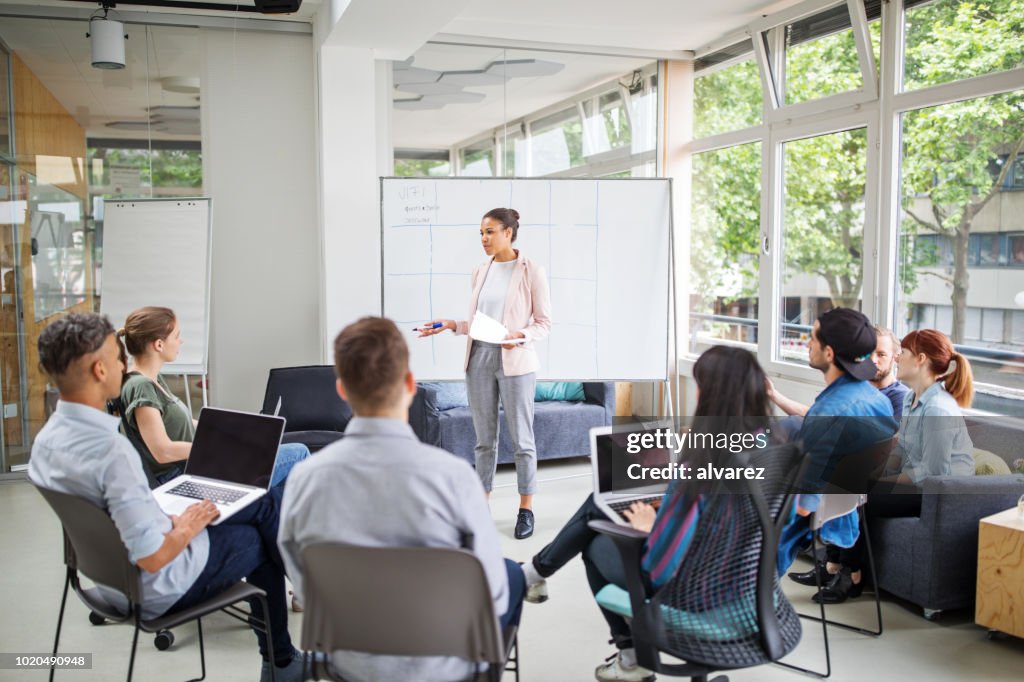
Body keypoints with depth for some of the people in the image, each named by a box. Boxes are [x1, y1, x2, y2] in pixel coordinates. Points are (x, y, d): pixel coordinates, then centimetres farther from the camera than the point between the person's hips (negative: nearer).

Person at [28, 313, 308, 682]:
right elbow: (152, 557, -32)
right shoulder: (112, 450, -34)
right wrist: (187, 528, -13)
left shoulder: (46, 439, -5)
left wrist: (169, 520, 8)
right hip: (159, 587, -9)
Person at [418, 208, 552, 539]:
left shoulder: (531, 271, -5)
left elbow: (544, 322, -4)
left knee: (521, 438, 4)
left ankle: (526, 508, 15)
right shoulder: (480, 271, 10)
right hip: (479, 360, 5)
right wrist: (450, 324, 1)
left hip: (515, 362, -5)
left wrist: (521, 335, -22)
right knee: (484, 438, 12)